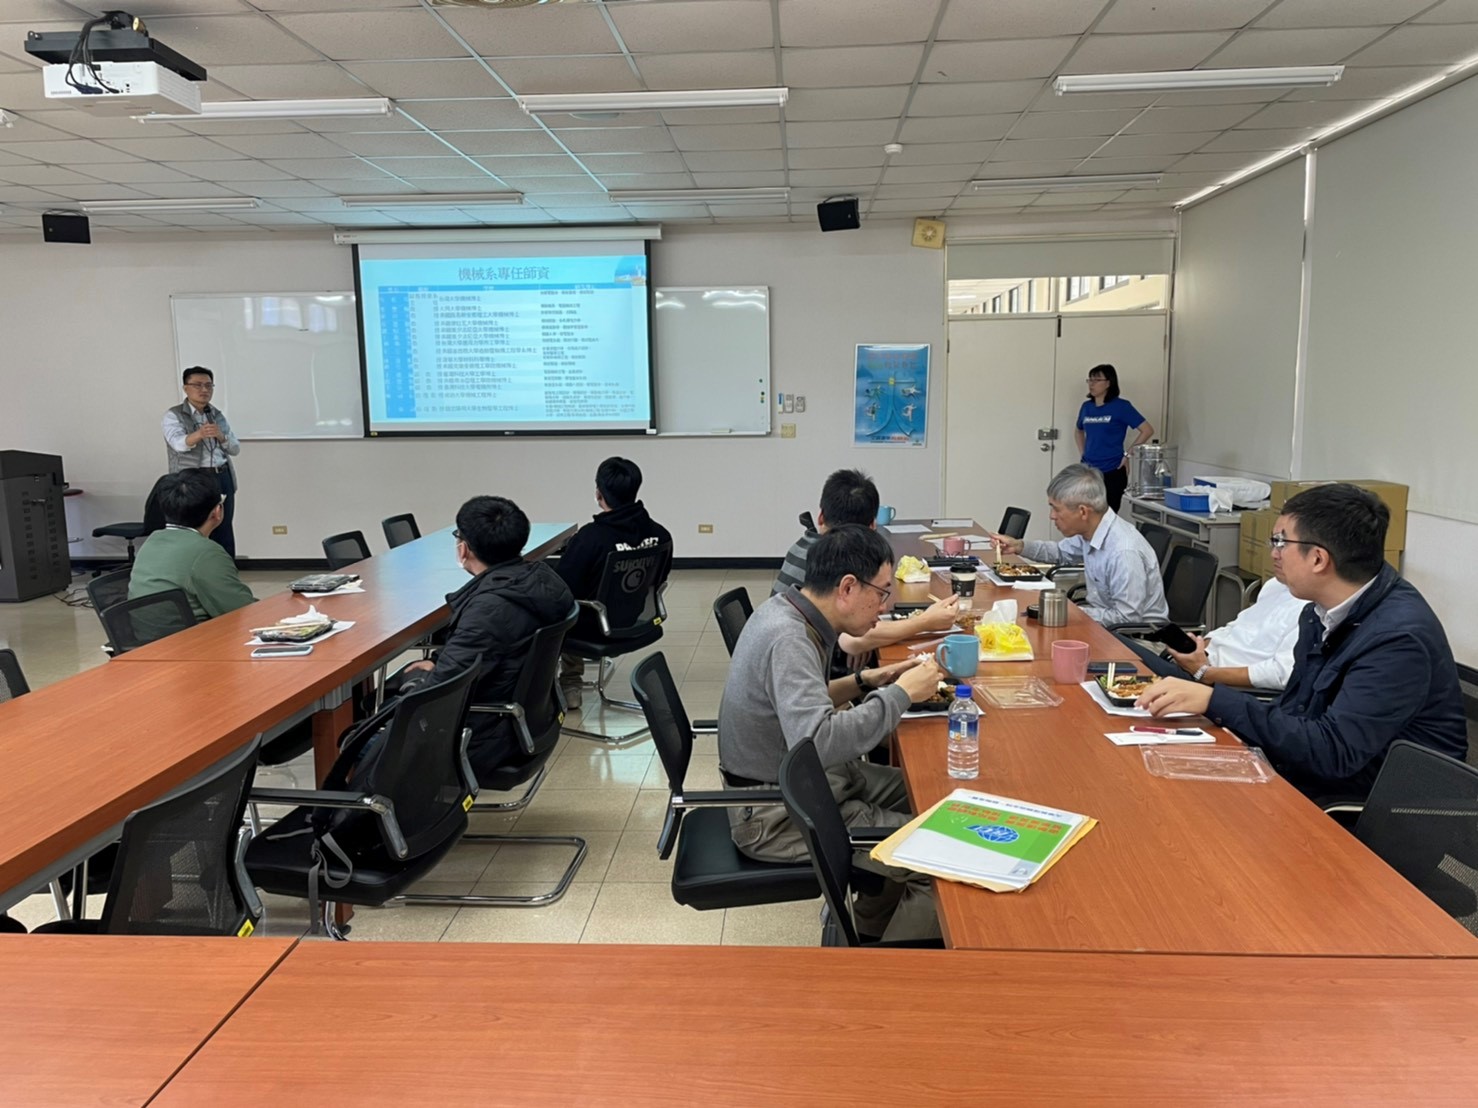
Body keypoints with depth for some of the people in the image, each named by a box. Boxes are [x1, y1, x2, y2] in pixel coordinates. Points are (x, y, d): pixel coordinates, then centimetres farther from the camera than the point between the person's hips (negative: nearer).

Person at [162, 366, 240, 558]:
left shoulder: (218, 416, 15)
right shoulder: (173, 416, -1)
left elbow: (236, 449, 9)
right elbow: (179, 443, -20)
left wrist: (221, 436, -12)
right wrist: (199, 434, -41)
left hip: (222, 479, 5)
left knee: (224, 534, 7)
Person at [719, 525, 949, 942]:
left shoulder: (786, 610, 3)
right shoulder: (787, 639, -27)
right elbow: (817, 742, -40)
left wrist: (865, 681, 4)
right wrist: (901, 693, -28)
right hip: (779, 815, -10)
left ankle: (871, 926, 28)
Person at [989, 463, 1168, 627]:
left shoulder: (1123, 552, -28)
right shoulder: (1089, 531, -3)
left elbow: (1127, 618, -26)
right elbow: (1062, 552, 21)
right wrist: (1019, 546, 8)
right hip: (1105, 617, 8)